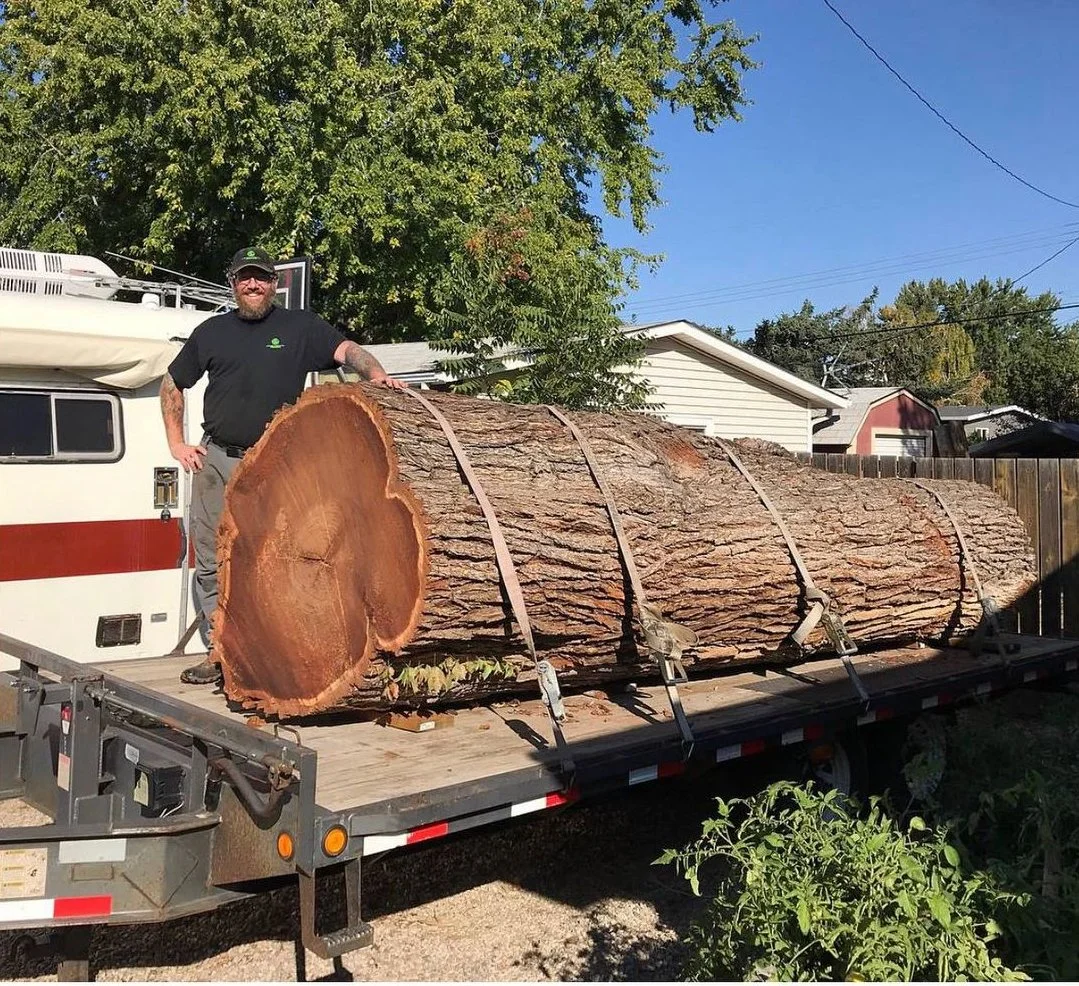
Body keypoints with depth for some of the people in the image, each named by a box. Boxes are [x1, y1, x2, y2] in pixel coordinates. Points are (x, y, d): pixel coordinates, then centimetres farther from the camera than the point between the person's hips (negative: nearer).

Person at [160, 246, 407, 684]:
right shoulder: (212, 331, 13)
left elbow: (347, 350, -4)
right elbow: (172, 385, 21)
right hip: (217, 461, 3)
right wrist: (177, 443, 12)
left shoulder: (301, 327, 7)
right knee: (212, 563, 4)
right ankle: (218, 652, 12)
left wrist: (376, 374, -26)